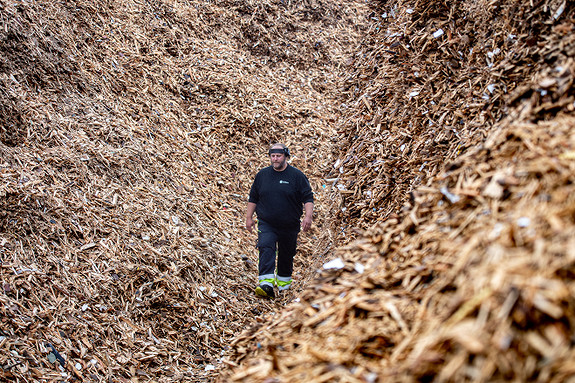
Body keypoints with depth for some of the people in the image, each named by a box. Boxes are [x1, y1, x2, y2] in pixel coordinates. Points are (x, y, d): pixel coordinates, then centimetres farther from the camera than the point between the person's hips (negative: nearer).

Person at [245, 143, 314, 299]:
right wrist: (249, 217, 12)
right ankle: (266, 284, -30)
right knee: (266, 249, -20)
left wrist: (308, 216, -16)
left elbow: (308, 198, -3)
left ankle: (284, 282, 30)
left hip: (289, 226, -1)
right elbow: (253, 198, 15)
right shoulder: (262, 175, 7)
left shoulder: (296, 175, -2)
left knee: (286, 255, 9)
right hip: (266, 224, 1)